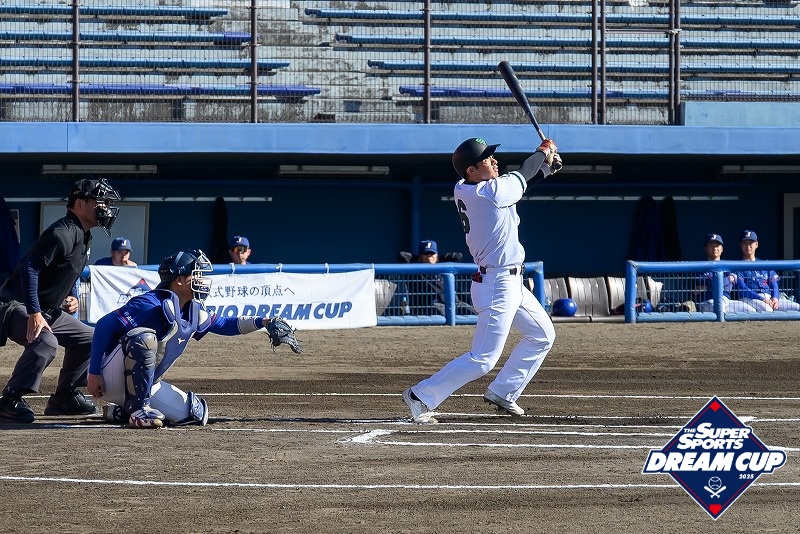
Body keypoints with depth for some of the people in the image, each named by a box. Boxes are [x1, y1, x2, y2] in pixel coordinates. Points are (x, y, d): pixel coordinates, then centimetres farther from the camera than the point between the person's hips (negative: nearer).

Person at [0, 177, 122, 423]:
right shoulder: (62, 233, -20)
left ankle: (64, 397, 21)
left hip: (49, 310, 11)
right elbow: (29, 268, -28)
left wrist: (71, 298, 7)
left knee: (88, 339, 15)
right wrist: (34, 313, -33)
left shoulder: (85, 238, 12)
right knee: (46, 342, -35)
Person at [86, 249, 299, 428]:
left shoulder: (194, 312, 6)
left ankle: (120, 412, 8)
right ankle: (137, 410, -22)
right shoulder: (152, 304, -21)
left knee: (194, 413, -2)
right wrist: (93, 373, -25)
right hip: (111, 380, -8)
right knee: (144, 338, -33)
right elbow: (105, 325, -23)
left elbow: (222, 324, 23)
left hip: (146, 385, 8)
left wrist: (262, 322, 7)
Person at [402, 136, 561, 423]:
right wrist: (543, 152, 13)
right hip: (498, 285, -10)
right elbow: (520, 176, -6)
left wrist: (545, 167, 7)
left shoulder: (464, 190, 2)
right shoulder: (491, 192, -22)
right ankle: (421, 397, -3)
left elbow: (517, 181, 15)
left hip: (511, 283, 10)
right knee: (483, 360, -9)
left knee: (543, 335, 22)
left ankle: (502, 392, 27)